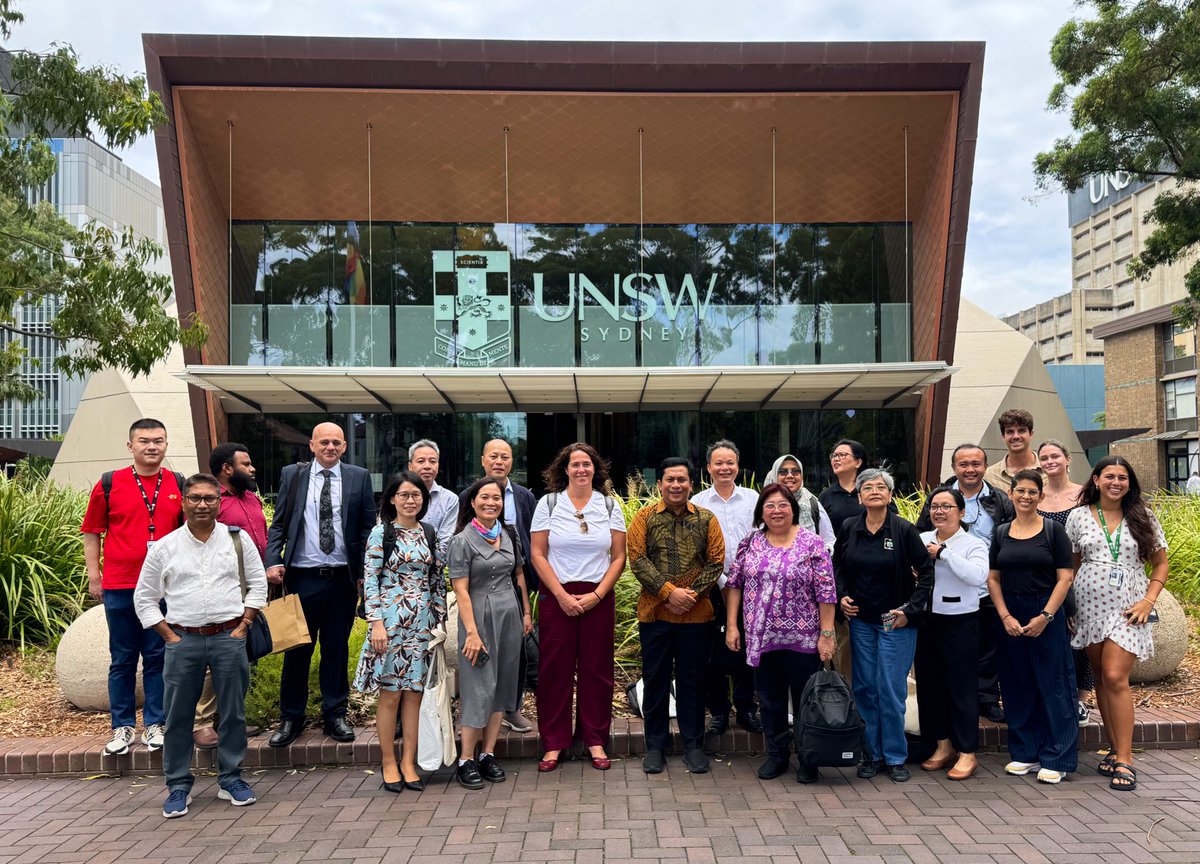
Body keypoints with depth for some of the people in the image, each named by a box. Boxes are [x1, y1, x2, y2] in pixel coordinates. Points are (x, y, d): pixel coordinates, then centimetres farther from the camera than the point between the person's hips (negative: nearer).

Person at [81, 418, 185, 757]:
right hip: (120, 587, 0)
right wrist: (94, 575, 3)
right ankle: (122, 727, 19)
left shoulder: (179, 485, 5)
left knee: (159, 657, 6)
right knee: (122, 660, 8)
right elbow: (92, 532, 7)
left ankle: (154, 724, 17)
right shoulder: (109, 484, 2)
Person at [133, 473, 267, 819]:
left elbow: (257, 583, 9)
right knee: (178, 715, 5)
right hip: (183, 640, 0)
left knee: (233, 712, 7)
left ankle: (231, 780, 20)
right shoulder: (164, 547, 3)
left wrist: (243, 625, 0)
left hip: (229, 638, 0)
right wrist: (169, 636, 0)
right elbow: (144, 598, 7)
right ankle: (178, 786, 19)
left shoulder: (238, 540, 4)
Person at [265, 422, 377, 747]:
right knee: (297, 648, 7)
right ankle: (291, 718, 21)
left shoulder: (359, 477, 4)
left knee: (337, 649, 10)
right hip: (302, 576, 0)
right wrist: (273, 561, -10)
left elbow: (368, 527, 4)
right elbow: (278, 524, 5)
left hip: (343, 577, 0)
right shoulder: (292, 475, 5)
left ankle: (335, 715, 23)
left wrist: (365, 572, -3)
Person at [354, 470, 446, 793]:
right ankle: (389, 764, 15)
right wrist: (376, 623, -13)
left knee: (414, 692, 7)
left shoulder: (429, 533, 9)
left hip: (423, 622, 4)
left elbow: (438, 580, 12)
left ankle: (408, 763, 16)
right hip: (391, 620, -4)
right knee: (390, 693, 2)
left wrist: (441, 619, 8)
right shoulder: (381, 533, -3)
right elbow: (370, 580, -6)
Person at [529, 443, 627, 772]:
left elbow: (619, 557, 3)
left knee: (596, 668, 5)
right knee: (554, 669, 2)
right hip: (556, 596, -1)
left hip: (599, 597, 1)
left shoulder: (610, 505, 5)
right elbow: (538, 555, -1)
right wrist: (562, 595, -9)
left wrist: (595, 595, -8)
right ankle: (553, 743, 14)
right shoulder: (548, 503, 2)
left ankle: (596, 740, 18)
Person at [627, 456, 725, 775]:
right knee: (655, 679, 9)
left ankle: (693, 744, 22)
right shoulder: (645, 517, 1)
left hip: (696, 614, 1)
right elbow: (637, 559, -7)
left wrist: (692, 593, -12)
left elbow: (716, 561, 1)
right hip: (654, 613, 0)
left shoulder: (706, 519, 5)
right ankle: (655, 745, 21)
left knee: (692, 680, 9)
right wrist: (669, 592, -15)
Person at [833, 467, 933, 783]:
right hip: (860, 620, 3)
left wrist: (909, 609, -10)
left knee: (891, 689, -1)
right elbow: (837, 565, 15)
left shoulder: (904, 530, -9)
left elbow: (926, 571, -4)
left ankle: (895, 757, 15)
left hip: (896, 623, -3)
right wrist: (841, 596, 1)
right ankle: (872, 754, 21)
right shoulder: (849, 528, 1)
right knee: (865, 688, 8)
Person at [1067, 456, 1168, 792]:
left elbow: (1160, 564, 9)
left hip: (1127, 608, -2)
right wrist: (1069, 602, 2)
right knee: (1101, 678, 7)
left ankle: (1124, 759, -6)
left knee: (1115, 677, -13)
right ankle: (1115, 749, 19)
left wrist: (1148, 600, -4)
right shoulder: (1079, 516, 5)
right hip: (1090, 605, 2)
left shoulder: (1142, 517, 4)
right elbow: (1070, 565, 10)